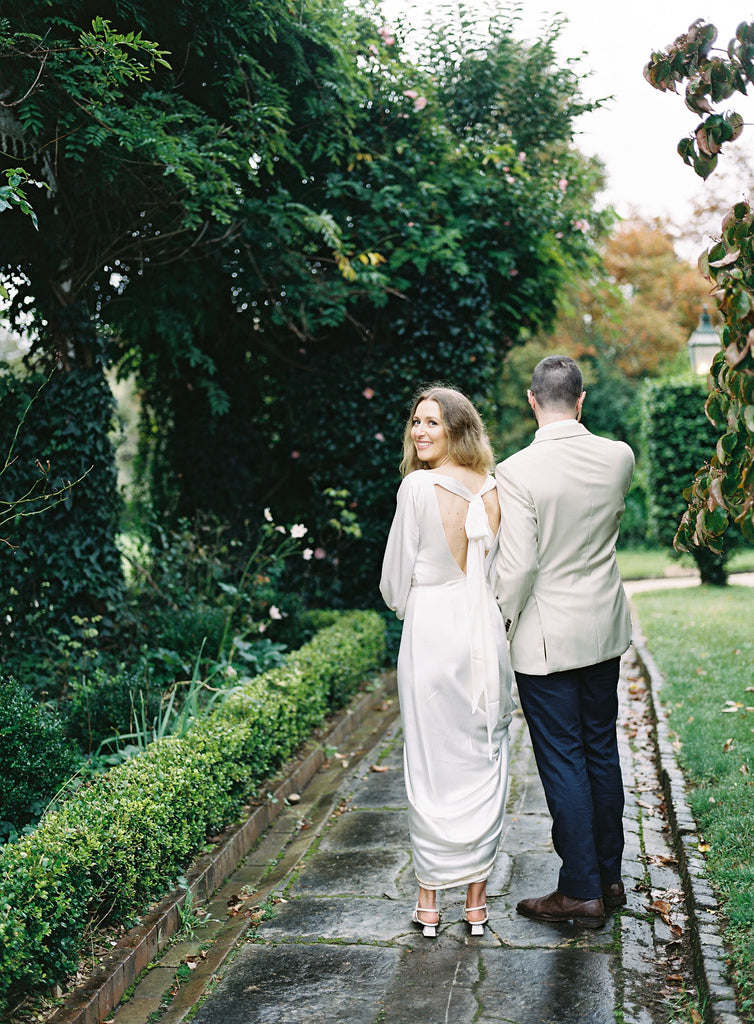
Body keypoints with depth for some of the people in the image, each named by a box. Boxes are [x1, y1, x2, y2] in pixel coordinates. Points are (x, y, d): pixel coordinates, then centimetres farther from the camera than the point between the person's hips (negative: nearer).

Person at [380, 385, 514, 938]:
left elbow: (396, 580, -5)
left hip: (432, 635, -4)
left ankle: (430, 898, 16)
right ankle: (477, 897, 18)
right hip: (488, 635, 4)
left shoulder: (419, 486, -11)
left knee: (431, 762, 6)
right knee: (485, 759, 10)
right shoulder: (496, 488, 3)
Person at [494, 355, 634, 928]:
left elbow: (517, 567, -20)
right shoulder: (620, 457, -3)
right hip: (605, 628, 6)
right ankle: (610, 877, 29)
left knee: (563, 762, 3)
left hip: (546, 639, -6)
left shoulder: (516, 472, -19)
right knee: (601, 751, 17)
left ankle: (582, 893, 12)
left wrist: (498, 626, -5)